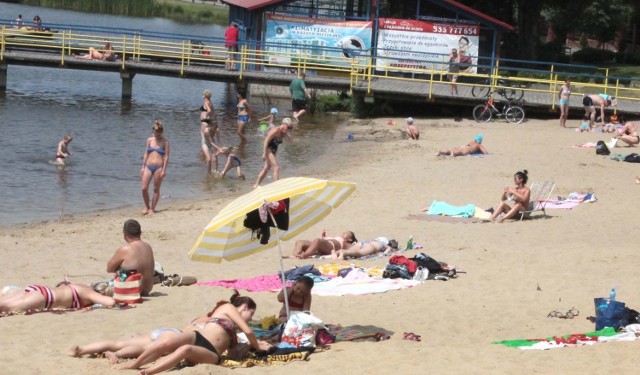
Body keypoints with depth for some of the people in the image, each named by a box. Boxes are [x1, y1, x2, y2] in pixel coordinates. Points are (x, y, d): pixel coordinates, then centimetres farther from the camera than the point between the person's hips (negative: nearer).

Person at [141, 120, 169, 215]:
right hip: (148, 166, 3)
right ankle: (147, 207, 17)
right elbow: (146, 154, 12)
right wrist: (143, 167, 7)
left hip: (159, 167, -3)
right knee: (144, 188, -3)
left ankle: (152, 209, 14)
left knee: (156, 189, 4)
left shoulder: (165, 142, -1)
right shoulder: (150, 140, 9)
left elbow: (166, 156, -3)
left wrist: (164, 170, -10)